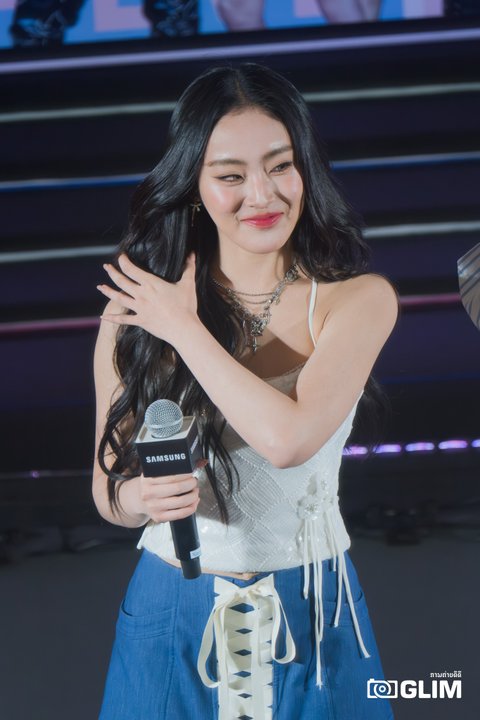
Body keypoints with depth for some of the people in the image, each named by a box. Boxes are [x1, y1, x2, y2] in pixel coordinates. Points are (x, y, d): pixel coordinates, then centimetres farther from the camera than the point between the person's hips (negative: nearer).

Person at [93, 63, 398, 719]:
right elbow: (108, 484, 0)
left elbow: (289, 437, -26)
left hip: (309, 617, -1)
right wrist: (139, 499, -22)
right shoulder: (133, 308, -7)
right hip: (174, 617, 1)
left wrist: (183, 327, -17)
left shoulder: (358, 299, -10)